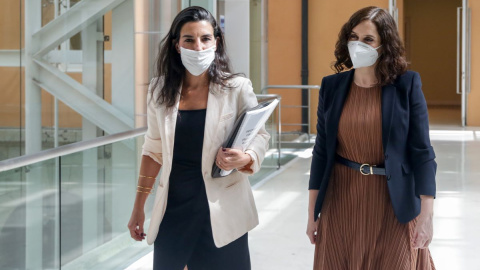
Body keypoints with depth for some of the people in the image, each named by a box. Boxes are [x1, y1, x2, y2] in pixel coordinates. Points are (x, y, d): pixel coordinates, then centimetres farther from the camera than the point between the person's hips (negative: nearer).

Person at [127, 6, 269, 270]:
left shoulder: (237, 88, -7)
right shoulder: (160, 90, 2)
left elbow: (259, 136, 1)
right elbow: (154, 150, 10)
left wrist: (245, 159, -22)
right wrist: (138, 206, 11)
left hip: (221, 211, -2)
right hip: (172, 210, 2)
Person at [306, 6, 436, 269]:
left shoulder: (407, 85, -6)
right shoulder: (332, 86, 2)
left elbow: (422, 151, -7)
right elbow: (322, 151, 5)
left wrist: (426, 214, -11)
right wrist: (312, 212, 5)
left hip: (393, 203, -2)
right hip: (341, 202, 2)